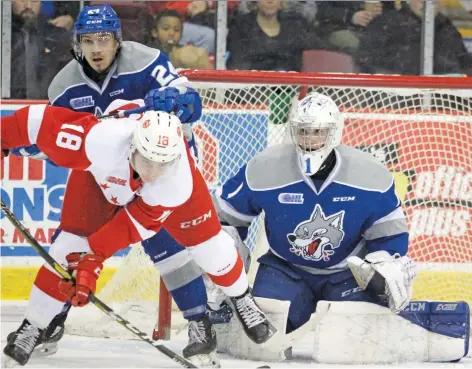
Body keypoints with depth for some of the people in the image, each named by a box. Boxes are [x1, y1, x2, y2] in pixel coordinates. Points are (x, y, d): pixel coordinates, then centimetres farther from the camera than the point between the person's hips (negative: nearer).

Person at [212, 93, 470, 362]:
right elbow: (226, 219, -5)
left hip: (348, 274, 0)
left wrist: (388, 270, -17)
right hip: (285, 270, 0)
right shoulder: (263, 171, -18)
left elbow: (390, 235, -2)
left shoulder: (371, 176, -15)